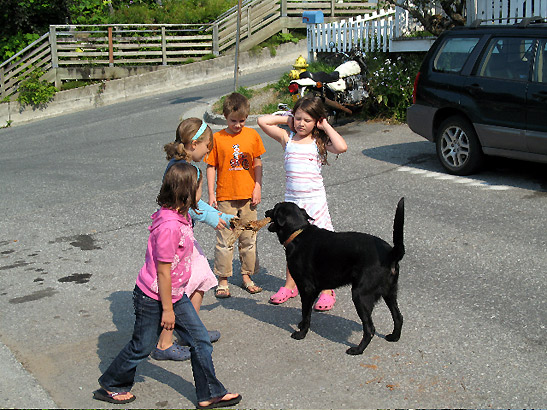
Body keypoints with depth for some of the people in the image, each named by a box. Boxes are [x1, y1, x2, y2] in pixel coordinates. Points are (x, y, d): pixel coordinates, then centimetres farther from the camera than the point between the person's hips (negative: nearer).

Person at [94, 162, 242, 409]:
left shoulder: (180, 216, 0)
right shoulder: (170, 226, -30)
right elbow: (163, 271, -24)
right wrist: (167, 309, -17)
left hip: (175, 294, 9)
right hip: (153, 298, -9)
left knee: (200, 341, 9)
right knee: (142, 347, 10)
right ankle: (110, 386, 34)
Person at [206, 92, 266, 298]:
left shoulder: (252, 135, 2)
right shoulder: (217, 138, -5)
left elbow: (257, 163, 7)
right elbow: (211, 167, -2)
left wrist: (258, 188, -1)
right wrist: (211, 194, -6)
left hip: (248, 196, 3)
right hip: (225, 197, -2)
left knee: (249, 239, 11)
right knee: (225, 240, 2)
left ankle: (247, 276, 24)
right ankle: (223, 281, 12)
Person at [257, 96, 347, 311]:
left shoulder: (319, 142, -2)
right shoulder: (287, 137, 4)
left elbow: (341, 147, -21)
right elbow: (263, 121, -2)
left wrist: (326, 127, -10)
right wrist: (286, 119, 3)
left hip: (314, 199, -3)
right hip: (292, 199, 3)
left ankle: (327, 291, 9)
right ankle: (290, 285, 29)